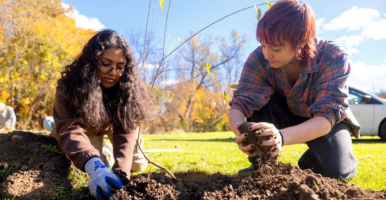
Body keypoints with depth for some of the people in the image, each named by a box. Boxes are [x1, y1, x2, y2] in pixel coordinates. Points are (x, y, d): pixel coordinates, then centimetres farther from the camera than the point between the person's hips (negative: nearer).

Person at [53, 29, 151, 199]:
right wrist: (94, 166, -67)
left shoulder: (129, 88, -31)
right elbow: (70, 129, -48)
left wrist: (121, 171, -55)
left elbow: (126, 131, -38)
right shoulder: (70, 84, -36)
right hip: (89, 127, -1)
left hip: (114, 126, 1)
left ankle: (107, 146, 27)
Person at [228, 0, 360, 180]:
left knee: (337, 171, -28)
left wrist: (282, 136, -60)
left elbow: (326, 117, -40)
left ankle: (307, 164, 6)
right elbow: (239, 104, -30)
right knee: (260, 100, -30)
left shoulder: (334, 59, -32)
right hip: (285, 116, 2)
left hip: (327, 122, -1)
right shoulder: (259, 59, -26)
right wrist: (242, 133, -55)